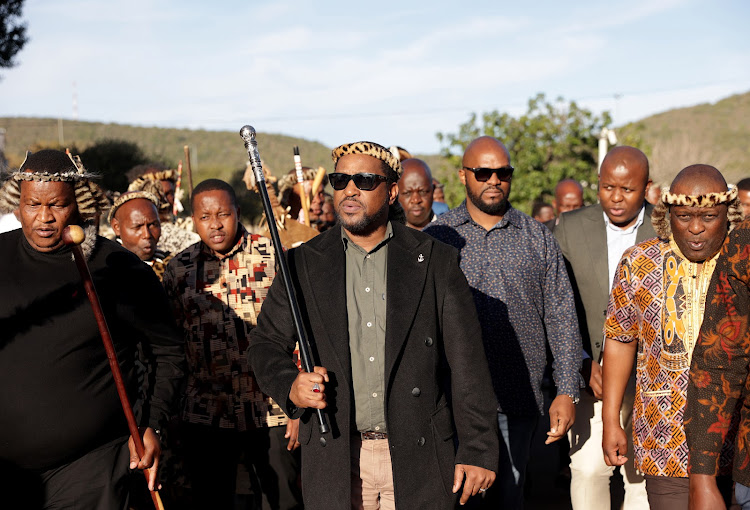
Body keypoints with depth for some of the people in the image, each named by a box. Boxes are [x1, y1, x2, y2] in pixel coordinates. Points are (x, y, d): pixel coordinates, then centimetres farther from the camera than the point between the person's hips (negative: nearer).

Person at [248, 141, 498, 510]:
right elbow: (265, 343, 10)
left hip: (418, 459, -1)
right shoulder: (302, 264, 6)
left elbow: (467, 364, 1)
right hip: (334, 461, 1)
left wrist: (478, 451, -3)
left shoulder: (436, 261, 2)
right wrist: (289, 387, -11)